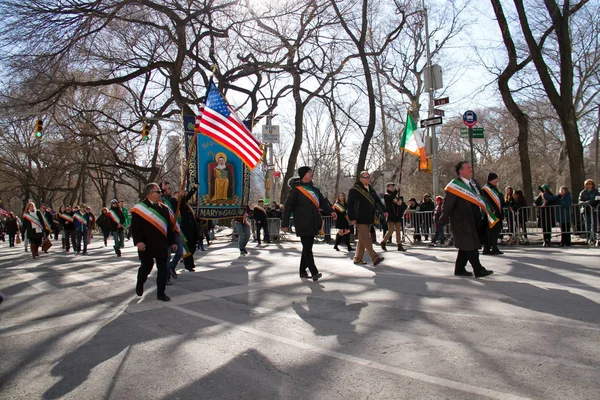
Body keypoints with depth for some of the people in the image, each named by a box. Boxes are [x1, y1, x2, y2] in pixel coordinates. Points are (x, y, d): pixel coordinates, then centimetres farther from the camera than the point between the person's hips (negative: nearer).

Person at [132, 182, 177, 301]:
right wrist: (138, 241, -18)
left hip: (162, 245, 4)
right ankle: (139, 284, 39)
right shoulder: (139, 208, -5)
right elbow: (135, 227, -8)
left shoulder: (163, 208, 10)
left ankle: (161, 293, 12)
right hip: (146, 245, -4)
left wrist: (172, 242, 10)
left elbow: (169, 226, 12)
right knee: (146, 266, 9)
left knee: (163, 268, 3)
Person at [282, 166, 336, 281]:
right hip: (303, 224, -7)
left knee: (308, 247, 12)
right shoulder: (296, 190, -6)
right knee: (307, 248, -8)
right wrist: (285, 224, -9)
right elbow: (288, 207, -7)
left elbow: (322, 201, 12)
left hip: (313, 223, 7)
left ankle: (303, 271, 22)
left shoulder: (314, 189, 15)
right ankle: (314, 272, -10)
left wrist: (330, 211, -6)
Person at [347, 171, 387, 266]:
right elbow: (350, 204, -9)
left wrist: (383, 211, -3)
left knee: (362, 239, 10)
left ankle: (358, 259, 18)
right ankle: (375, 258, -13)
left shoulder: (371, 190, 17)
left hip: (368, 219, 8)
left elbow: (377, 201, 11)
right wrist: (352, 218, -14)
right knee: (366, 239, -11)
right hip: (360, 219, -7)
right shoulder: (355, 190, -6)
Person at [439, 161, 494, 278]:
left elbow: (479, 200, 18)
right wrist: (444, 218, -21)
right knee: (471, 245, -6)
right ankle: (478, 270, -1)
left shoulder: (473, 184, 12)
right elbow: (447, 204, -16)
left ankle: (459, 269, 23)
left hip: (473, 221, 9)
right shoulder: (454, 186, -12)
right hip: (462, 221, -8)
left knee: (465, 246, 14)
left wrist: (487, 214, 14)